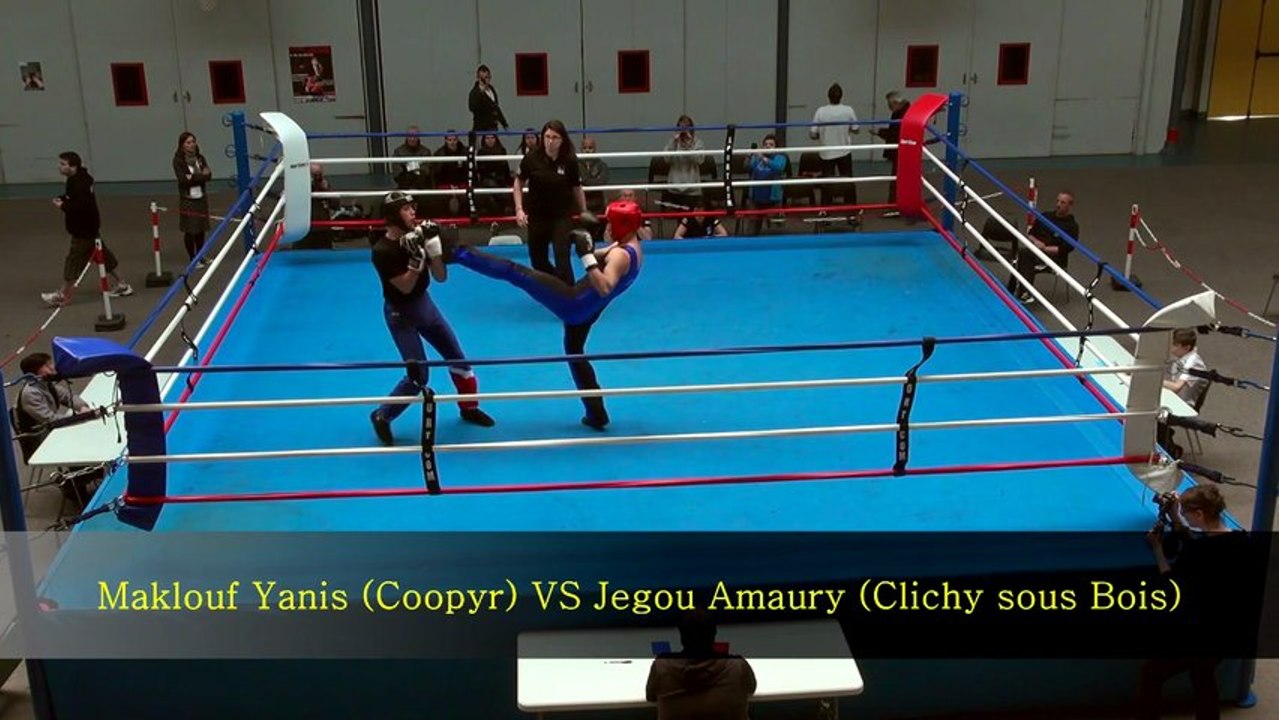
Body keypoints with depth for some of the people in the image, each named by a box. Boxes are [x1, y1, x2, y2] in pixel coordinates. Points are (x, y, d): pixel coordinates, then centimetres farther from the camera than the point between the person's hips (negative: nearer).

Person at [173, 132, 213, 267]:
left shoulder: (200, 158, 5)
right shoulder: (178, 161, -9)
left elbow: (208, 175, -3)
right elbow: (183, 180, -17)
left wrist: (193, 177, -18)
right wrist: (201, 176, -16)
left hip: (201, 198, 4)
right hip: (187, 199, -4)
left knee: (201, 229, 10)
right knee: (190, 230, 2)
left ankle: (200, 257, 23)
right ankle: (192, 259, 14)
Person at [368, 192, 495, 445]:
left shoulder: (417, 235, -6)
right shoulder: (382, 251, -23)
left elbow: (441, 277, -6)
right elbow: (405, 287, -26)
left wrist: (433, 247, -20)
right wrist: (417, 257, -34)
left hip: (424, 303, 7)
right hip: (400, 314, -7)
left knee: (456, 357, 13)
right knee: (419, 375, -11)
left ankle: (469, 408, 34)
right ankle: (381, 416, 7)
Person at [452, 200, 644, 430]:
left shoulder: (621, 254, -20)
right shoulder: (632, 247, 11)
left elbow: (604, 287, -34)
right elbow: (600, 258, 23)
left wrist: (586, 256, -36)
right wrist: (585, 245, 5)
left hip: (573, 302, -10)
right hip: (586, 310, 10)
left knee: (513, 272, -10)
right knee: (574, 352, 28)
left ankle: (455, 253, -10)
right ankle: (597, 415, 29)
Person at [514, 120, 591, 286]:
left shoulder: (569, 160, -12)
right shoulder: (532, 158, -13)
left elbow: (577, 188, 2)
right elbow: (518, 183, 0)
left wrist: (584, 211, 4)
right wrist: (519, 209, -8)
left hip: (562, 216, -2)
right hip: (537, 216, 2)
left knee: (562, 259, -11)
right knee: (538, 261, 13)